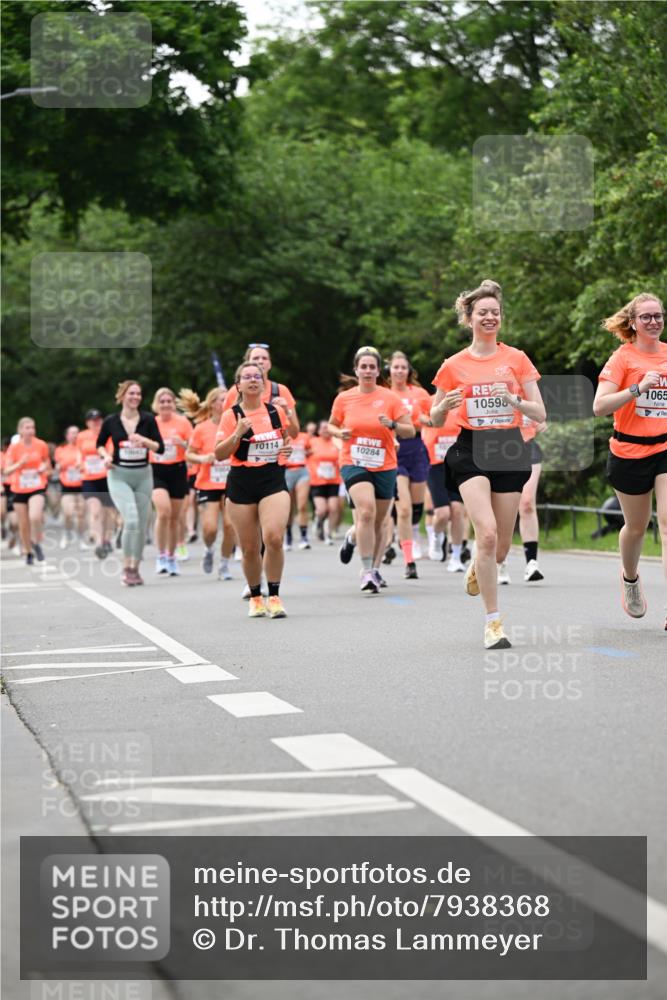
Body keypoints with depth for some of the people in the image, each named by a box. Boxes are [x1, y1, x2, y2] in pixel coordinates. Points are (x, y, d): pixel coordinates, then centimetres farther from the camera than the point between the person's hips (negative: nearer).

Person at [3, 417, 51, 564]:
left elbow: (47, 463, 15)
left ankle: (37, 543, 1)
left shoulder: (41, 445, -4)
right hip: (19, 490, 1)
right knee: (24, 525, 6)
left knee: (35, 517, -25)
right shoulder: (14, 447, -7)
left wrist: (44, 468, -7)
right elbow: (7, 471, -10)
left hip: (37, 488, -1)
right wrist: (20, 463, -26)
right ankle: (28, 553, 26)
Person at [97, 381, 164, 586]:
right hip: (119, 476, -3)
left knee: (142, 525, 6)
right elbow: (100, 444, 14)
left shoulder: (148, 419, 0)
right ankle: (126, 568, -8)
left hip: (143, 475, 3)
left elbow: (160, 448, -2)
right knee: (131, 521, -19)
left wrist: (144, 440, -19)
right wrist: (105, 456, -6)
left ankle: (135, 569, 21)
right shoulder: (111, 421, -2)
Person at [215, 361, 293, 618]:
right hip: (241, 484, 0)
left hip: (273, 481, 0)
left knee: (274, 537, -20)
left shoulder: (276, 411, 6)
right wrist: (238, 433, -18)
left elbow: (287, 437, 24)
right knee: (250, 548, 4)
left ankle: (274, 597, -9)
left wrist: (288, 448, 3)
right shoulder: (231, 416, -1)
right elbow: (219, 454, -5)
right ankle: (255, 597, 24)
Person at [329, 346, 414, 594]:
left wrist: (392, 425, -21)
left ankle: (374, 569, 30)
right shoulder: (343, 398, 2)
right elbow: (331, 425, 16)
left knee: (379, 522, 10)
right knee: (367, 511, -24)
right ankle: (367, 571, -20)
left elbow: (410, 431, -1)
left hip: (384, 466, 2)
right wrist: (339, 433, -6)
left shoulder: (390, 398, -2)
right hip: (354, 463, -1)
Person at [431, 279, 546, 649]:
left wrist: (514, 399, -17)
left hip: (509, 450, 2)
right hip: (471, 450, -2)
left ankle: (476, 570, 43)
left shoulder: (516, 359, 4)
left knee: (501, 547, 5)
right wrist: (445, 404, -11)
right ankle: (493, 622, -13)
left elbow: (540, 414, 2)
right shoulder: (453, 366, 4)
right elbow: (435, 421, 11)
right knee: (487, 533, -20)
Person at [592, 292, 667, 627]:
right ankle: (630, 578, 45)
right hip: (630, 452, -2)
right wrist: (638, 388, -24)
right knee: (636, 526, 13)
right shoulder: (622, 358, -6)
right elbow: (599, 407, -16)